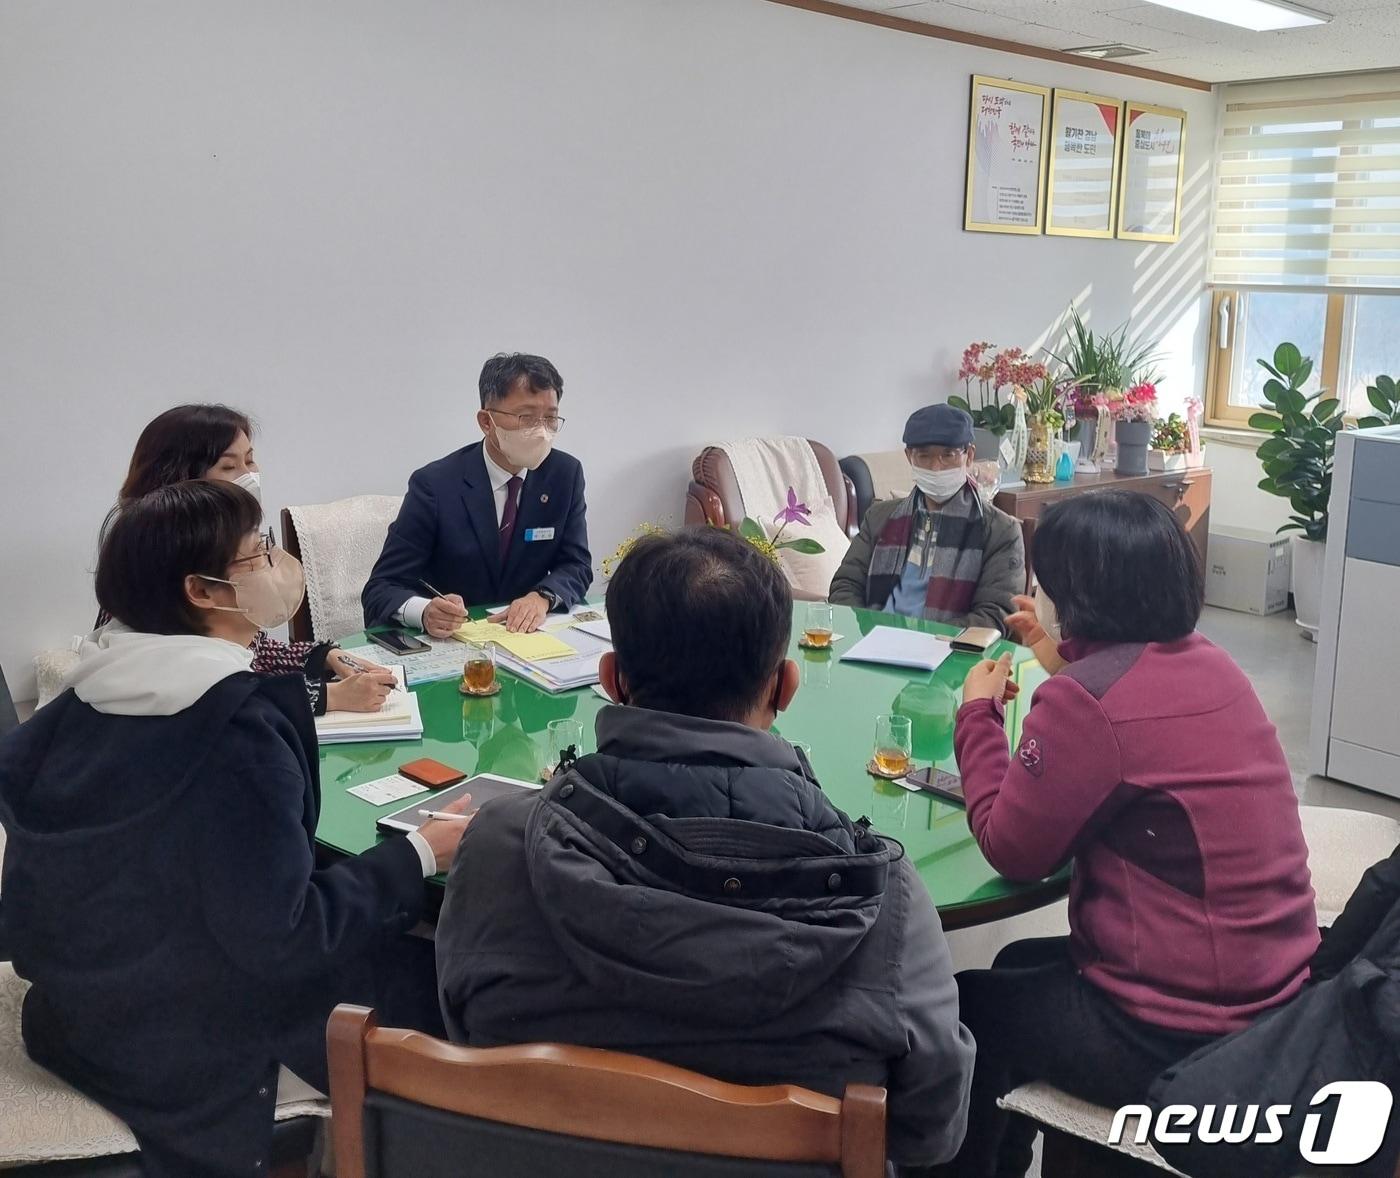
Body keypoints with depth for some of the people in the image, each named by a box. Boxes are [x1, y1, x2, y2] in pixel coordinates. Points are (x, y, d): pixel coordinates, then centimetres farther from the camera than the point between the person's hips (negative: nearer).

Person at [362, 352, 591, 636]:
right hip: (444, 643, -2)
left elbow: (577, 565, 4)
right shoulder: (434, 485, -12)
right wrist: (424, 611, -35)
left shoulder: (566, 474, 0)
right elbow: (382, 589, -12)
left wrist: (542, 597, -19)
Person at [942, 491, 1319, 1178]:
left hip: (1180, 1041, -8)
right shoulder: (1206, 662, 1)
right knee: (1020, 966, 28)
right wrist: (1067, 661, 16)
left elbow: (1012, 849, -13)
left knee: (962, 1011, 13)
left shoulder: (1086, 699, -24)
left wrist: (978, 715, -1)